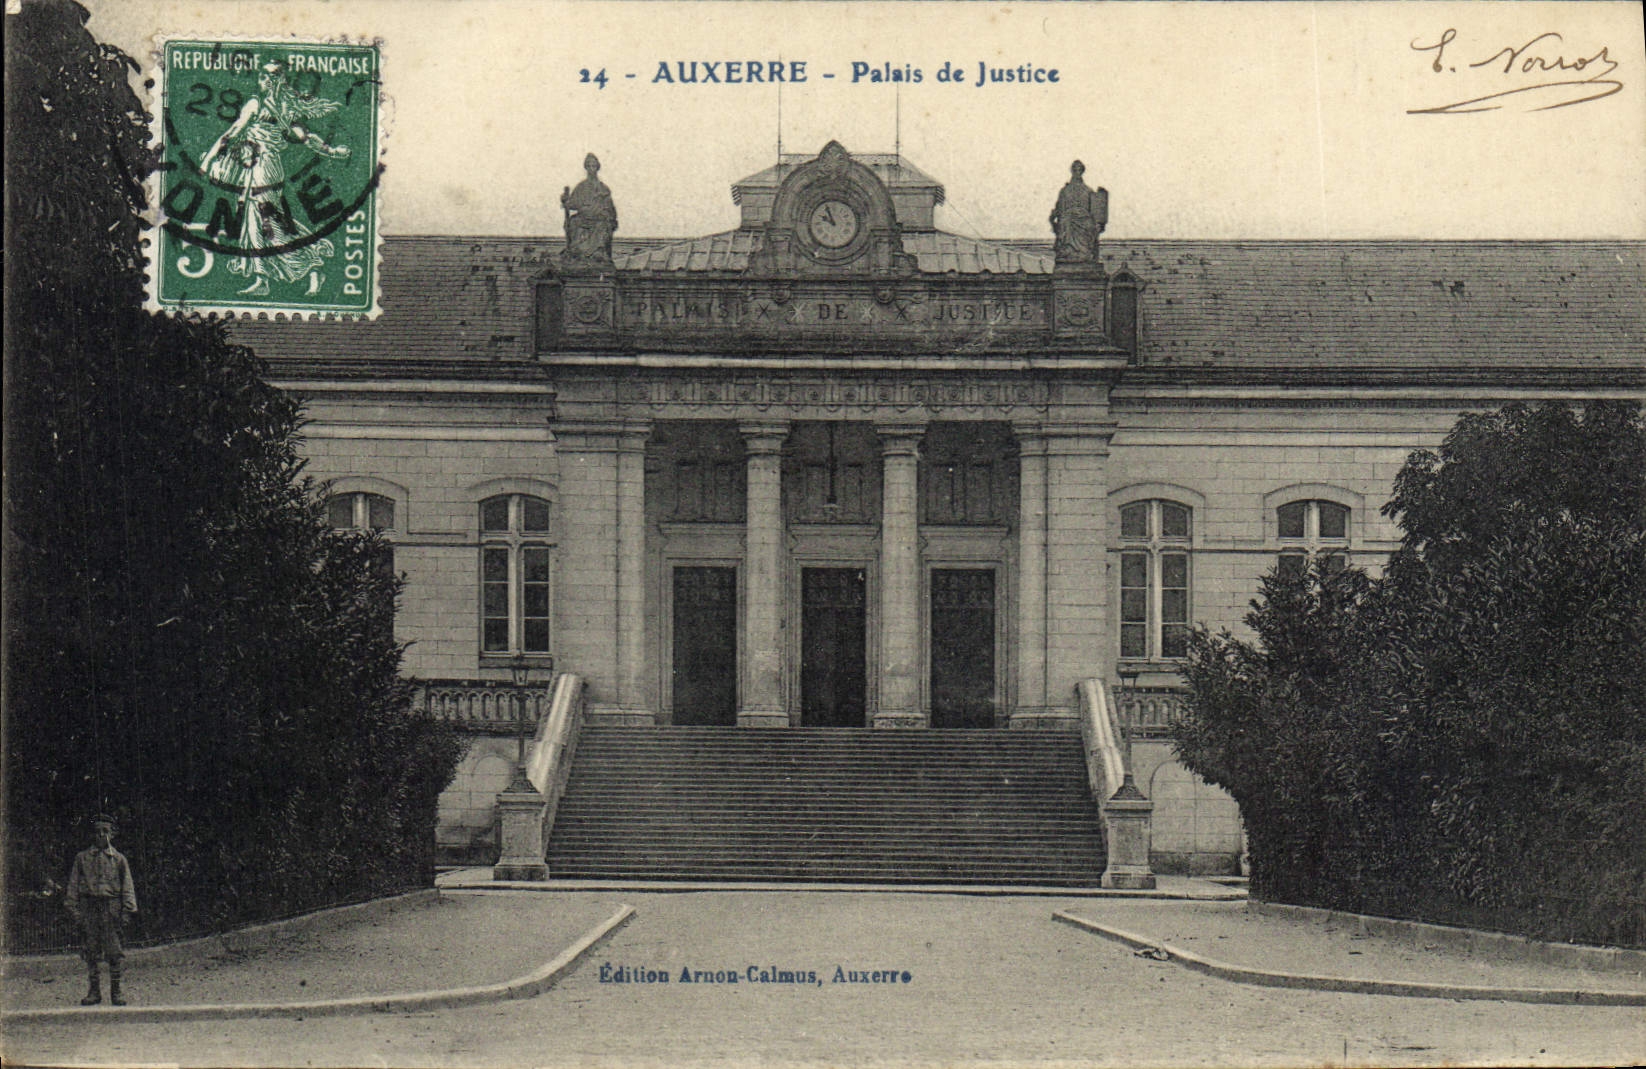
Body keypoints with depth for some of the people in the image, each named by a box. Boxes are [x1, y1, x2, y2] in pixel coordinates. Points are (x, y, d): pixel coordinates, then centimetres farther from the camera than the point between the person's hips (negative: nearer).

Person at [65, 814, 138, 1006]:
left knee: (115, 952, -3)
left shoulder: (118, 859, 8)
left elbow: (127, 886, 6)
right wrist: (74, 909, 1)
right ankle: (93, 992, 11)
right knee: (90, 952, 3)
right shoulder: (82, 858, 9)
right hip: (89, 906, 1)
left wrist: (126, 910, -4)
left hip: (111, 907, -1)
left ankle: (116, 992, 4)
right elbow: (73, 885, 10)